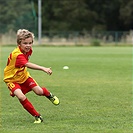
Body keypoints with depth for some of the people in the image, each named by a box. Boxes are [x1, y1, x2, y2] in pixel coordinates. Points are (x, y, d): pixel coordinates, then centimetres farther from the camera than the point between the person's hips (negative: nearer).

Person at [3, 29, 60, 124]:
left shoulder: (28, 50, -9)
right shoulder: (17, 55, -37)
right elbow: (28, 65, -54)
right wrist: (43, 69, -65)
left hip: (24, 76, 6)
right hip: (12, 79, -6)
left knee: (39, 92, -9)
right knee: (21, 97, -28)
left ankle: (49, 95, 29)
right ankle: (37, 116, -14)